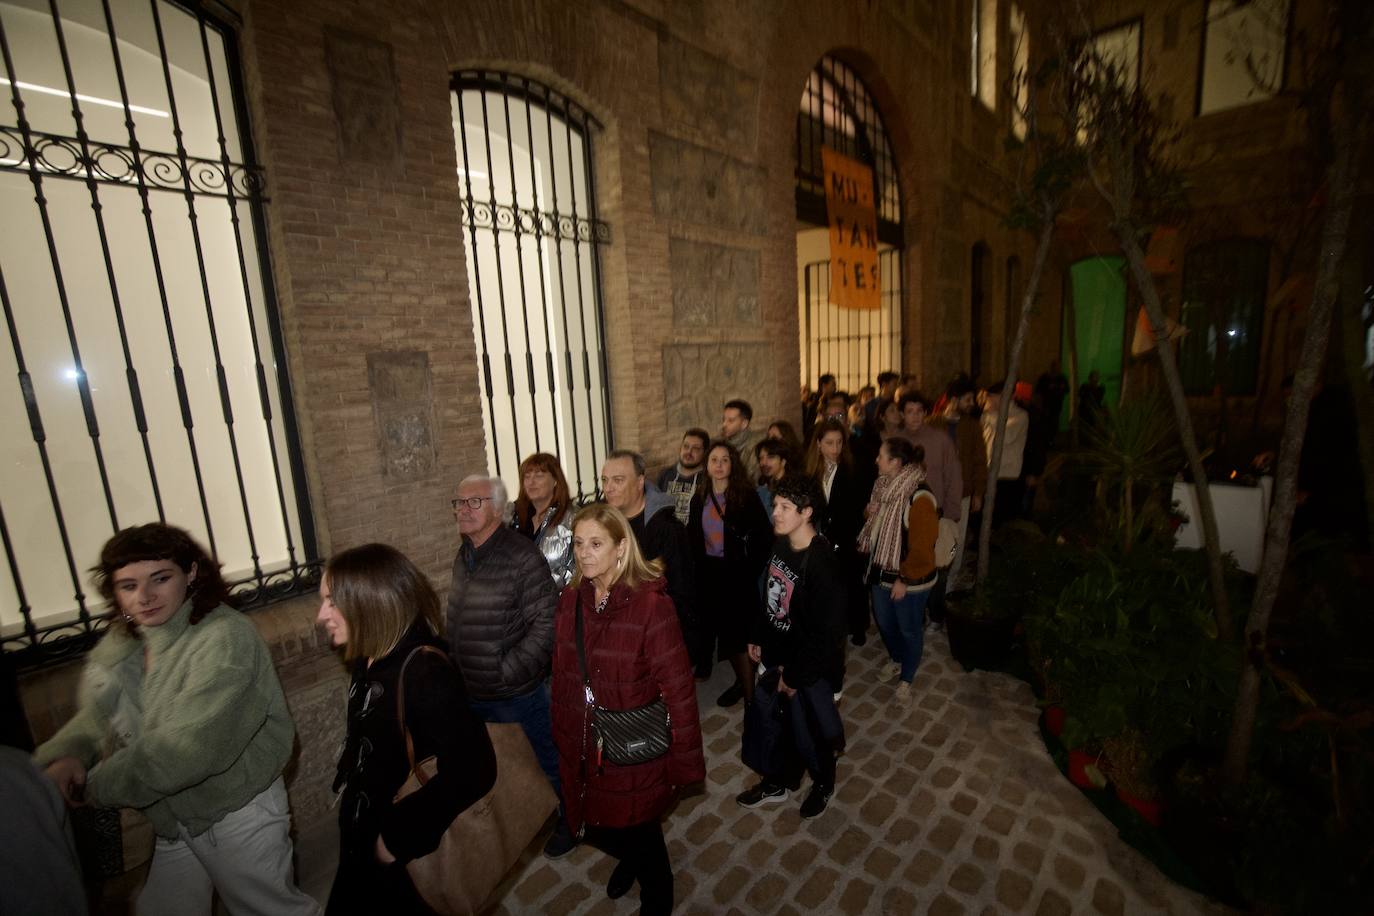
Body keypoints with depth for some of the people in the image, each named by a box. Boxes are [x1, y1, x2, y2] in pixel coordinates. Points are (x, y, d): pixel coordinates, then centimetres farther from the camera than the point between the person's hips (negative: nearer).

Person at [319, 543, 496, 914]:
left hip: (402, 858, -7)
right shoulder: (369, 660, -4)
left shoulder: (423, 669, -32)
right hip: (361, 835, 7)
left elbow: (471, 771, -36)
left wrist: (398, 836, -26)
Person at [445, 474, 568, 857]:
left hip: (516, 693, -7)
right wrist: (454, 667, 7)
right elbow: (457, 620, 13)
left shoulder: (522, 557, -22)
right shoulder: (463, 556, 3)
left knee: (543, 762, 15)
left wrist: (506, 672, -22)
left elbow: (546, 623, -23)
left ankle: (564, 822, 41)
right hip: (472, 692, 7)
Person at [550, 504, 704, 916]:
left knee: (637, 832, 17)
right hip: (584, 749, 5)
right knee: (599, 827, 24)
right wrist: (561, 735, 7)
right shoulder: (571, 599, -6)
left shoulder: (650, 604, -25)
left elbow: (678, 688, -20)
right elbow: (562, 673, 3)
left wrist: (684, 762, -15)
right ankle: (631, 857, 61)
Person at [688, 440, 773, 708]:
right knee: (723, 630, 14)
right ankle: (741, 679, 34)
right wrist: (699, 566, 1)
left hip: (737, 574, -5)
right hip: (709, 574, 5)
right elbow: (693, 537, 10)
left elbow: (765, 535, -11)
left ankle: (750, 692, 16)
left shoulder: (746, 495, -10)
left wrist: (752, 569, -12)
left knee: (740, 633, 1)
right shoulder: (700, 498, 3)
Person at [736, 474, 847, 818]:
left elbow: (826, 632, -23)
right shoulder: (781, 544, -6)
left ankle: (823, 783, 46)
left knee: (807, 733, 14)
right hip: (774, 656, 7)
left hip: (808, 667, -7)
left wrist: (796, 676, -15)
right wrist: (757, 637, 10)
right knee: (762, 719, 19)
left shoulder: (821, 562, -27)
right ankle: (774, 783, 45)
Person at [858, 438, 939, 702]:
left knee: (909, 629, 13)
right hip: (882, 571, 7)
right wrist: (872, 513, -7)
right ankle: (896, 660, 49)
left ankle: (906, 679, 34)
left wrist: (904, 579, -18)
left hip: (910, 580, -7)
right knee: (883, 620, 22)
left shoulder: (919, 498, -26)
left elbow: (922, 546, -23)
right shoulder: (886, 487, 0)